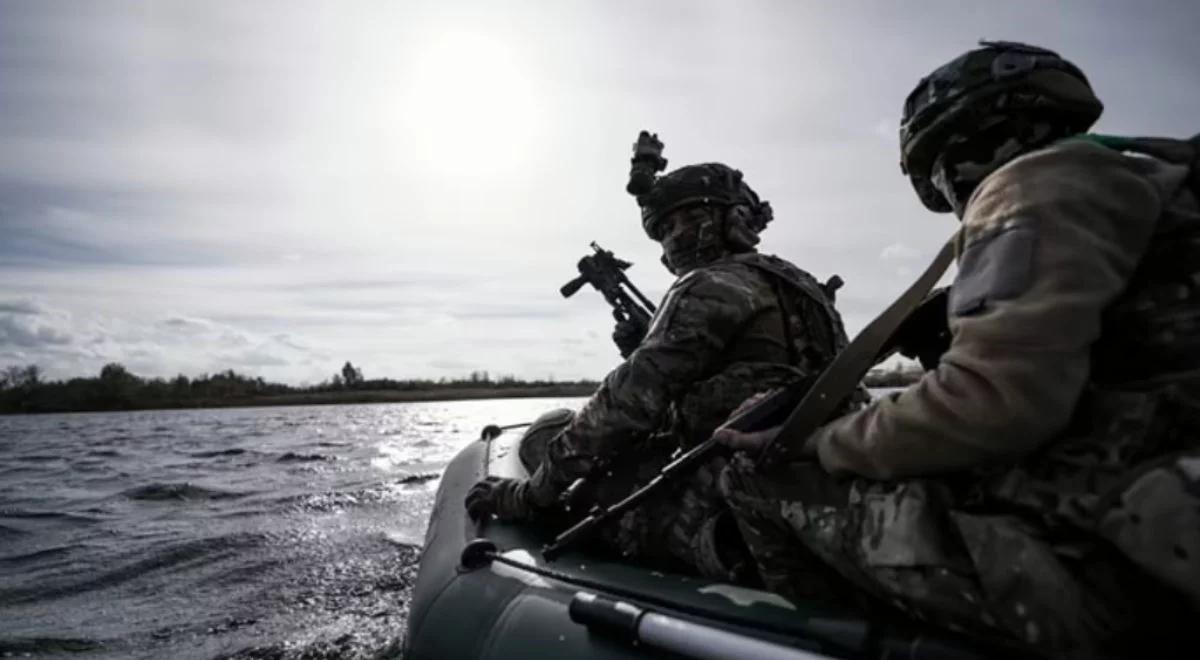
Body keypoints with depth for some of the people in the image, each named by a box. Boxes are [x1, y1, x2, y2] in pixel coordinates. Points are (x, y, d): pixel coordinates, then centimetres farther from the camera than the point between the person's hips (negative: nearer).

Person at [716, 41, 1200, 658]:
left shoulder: (1041, 180, -6)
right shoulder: (1137, 179, 24)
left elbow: (993, 399, -21)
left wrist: (809, 444, -8)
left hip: (1103, 554, -10)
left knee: (756, 476, -8)